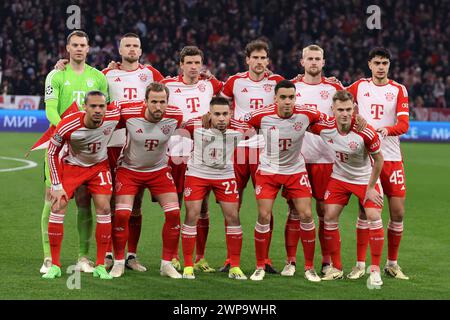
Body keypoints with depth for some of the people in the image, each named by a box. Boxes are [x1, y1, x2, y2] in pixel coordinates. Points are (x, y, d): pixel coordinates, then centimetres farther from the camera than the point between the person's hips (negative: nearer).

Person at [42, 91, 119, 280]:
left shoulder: (113, 117, -27)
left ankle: (100, 266, -1)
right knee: (58, 207, -13)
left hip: (99, 166, 2)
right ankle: (55, 265, -3)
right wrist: (57, 185, -16)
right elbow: (52, 153, -15)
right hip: (72, 165, -1)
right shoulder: (67, 126, -31)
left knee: (104, 209, -11)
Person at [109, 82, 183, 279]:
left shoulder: (175, 117, -18)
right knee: (121, 214, -15)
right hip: (129, 169, -2)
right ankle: (119, 262, 4)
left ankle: (167, 264, 5)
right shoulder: (128, 114, -24)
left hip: (159, 170, 2)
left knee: (174, 213, -10)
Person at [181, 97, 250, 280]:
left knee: (233, 216, -3)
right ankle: (188, 266, 5)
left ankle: (235, 267, 8)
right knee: (192, 216, -5)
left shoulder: (239, 128, -19)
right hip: (197, 174, -1)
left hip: (225, 175, 1)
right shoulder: (196, 125, -21)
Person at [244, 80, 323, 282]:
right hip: (268, 170, -1)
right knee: (264, 216, -8)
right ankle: (260, 266, 6)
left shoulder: (306, 114, -14)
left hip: (296, 171, 1)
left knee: (306, 215, -6)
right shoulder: (262, 116, -16)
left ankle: (309, 267, 8)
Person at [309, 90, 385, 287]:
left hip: (366, 179, -3)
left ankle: (375, 270, -5)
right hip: (339, 178, 3)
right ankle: (336, 268, 11)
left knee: (374, 217, -16)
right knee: (329, 217, -3)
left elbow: (378, 159, -14)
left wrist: (370, 188, -11)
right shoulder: (324, 127, -21)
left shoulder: (365, 132, -29)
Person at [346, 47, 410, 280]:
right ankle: (360, 264, 1)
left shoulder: (399, 90, 3)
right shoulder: (359, 86, 7)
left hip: (391, 158, 0)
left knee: (398, 211, -1)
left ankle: (392, 263, 14)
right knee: (365, 210, -6)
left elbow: (404, 124, -7)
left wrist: (387, 130, -26)